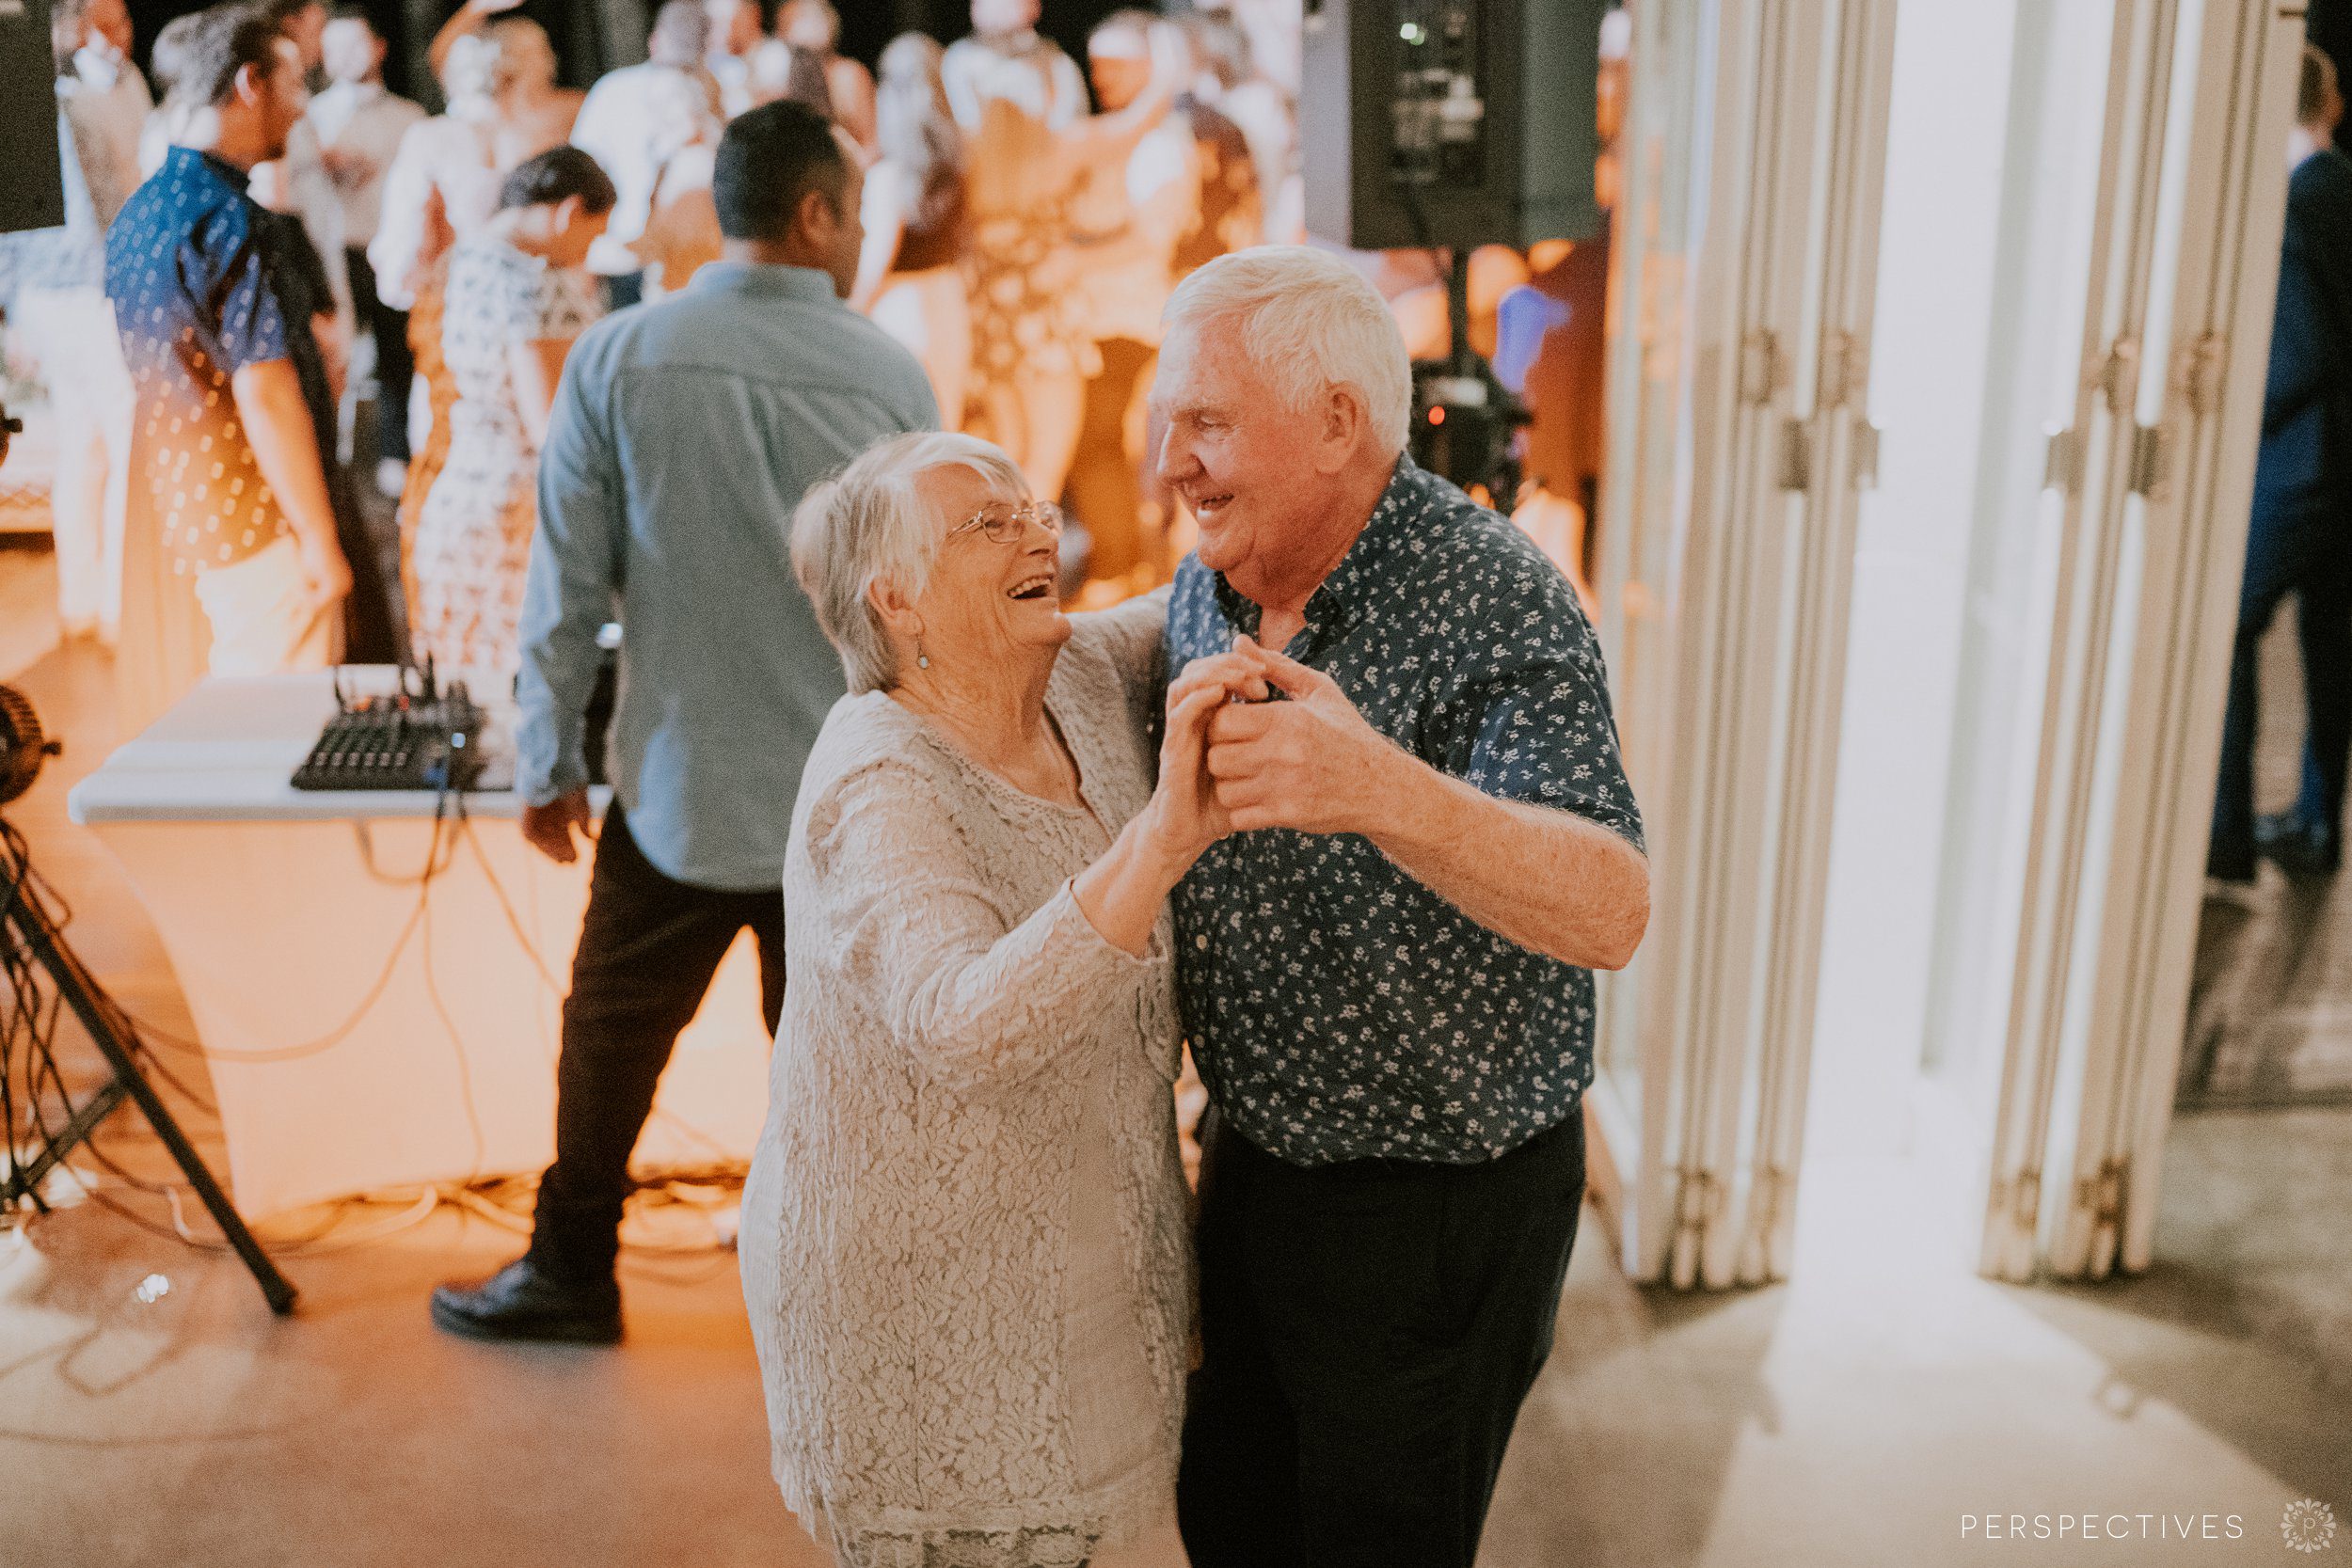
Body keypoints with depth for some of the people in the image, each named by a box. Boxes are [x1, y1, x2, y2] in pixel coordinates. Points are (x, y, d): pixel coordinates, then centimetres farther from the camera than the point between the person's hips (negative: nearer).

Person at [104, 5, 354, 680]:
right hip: (261, 522, -9)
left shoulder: (137, 211, 10)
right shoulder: (236, 222, -20)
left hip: (185, 512, 9)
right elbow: (265, 396, -23)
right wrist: (320, 539, -18)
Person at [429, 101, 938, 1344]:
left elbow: (569, 582, -4)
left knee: (613, 1031, 16)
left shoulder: (617, 358, -7)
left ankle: (572, 1274, 31)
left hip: (676, 787, 0)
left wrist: (550, 761, 6)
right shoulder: (890, 376, -6)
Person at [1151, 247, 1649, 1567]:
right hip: (1256, 1165, 7)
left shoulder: (1497, 603, -23)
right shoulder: (1204, 593, -1)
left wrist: (1382, 790, -53)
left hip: (1442, 1209, -7)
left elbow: (1611, 914, -36)